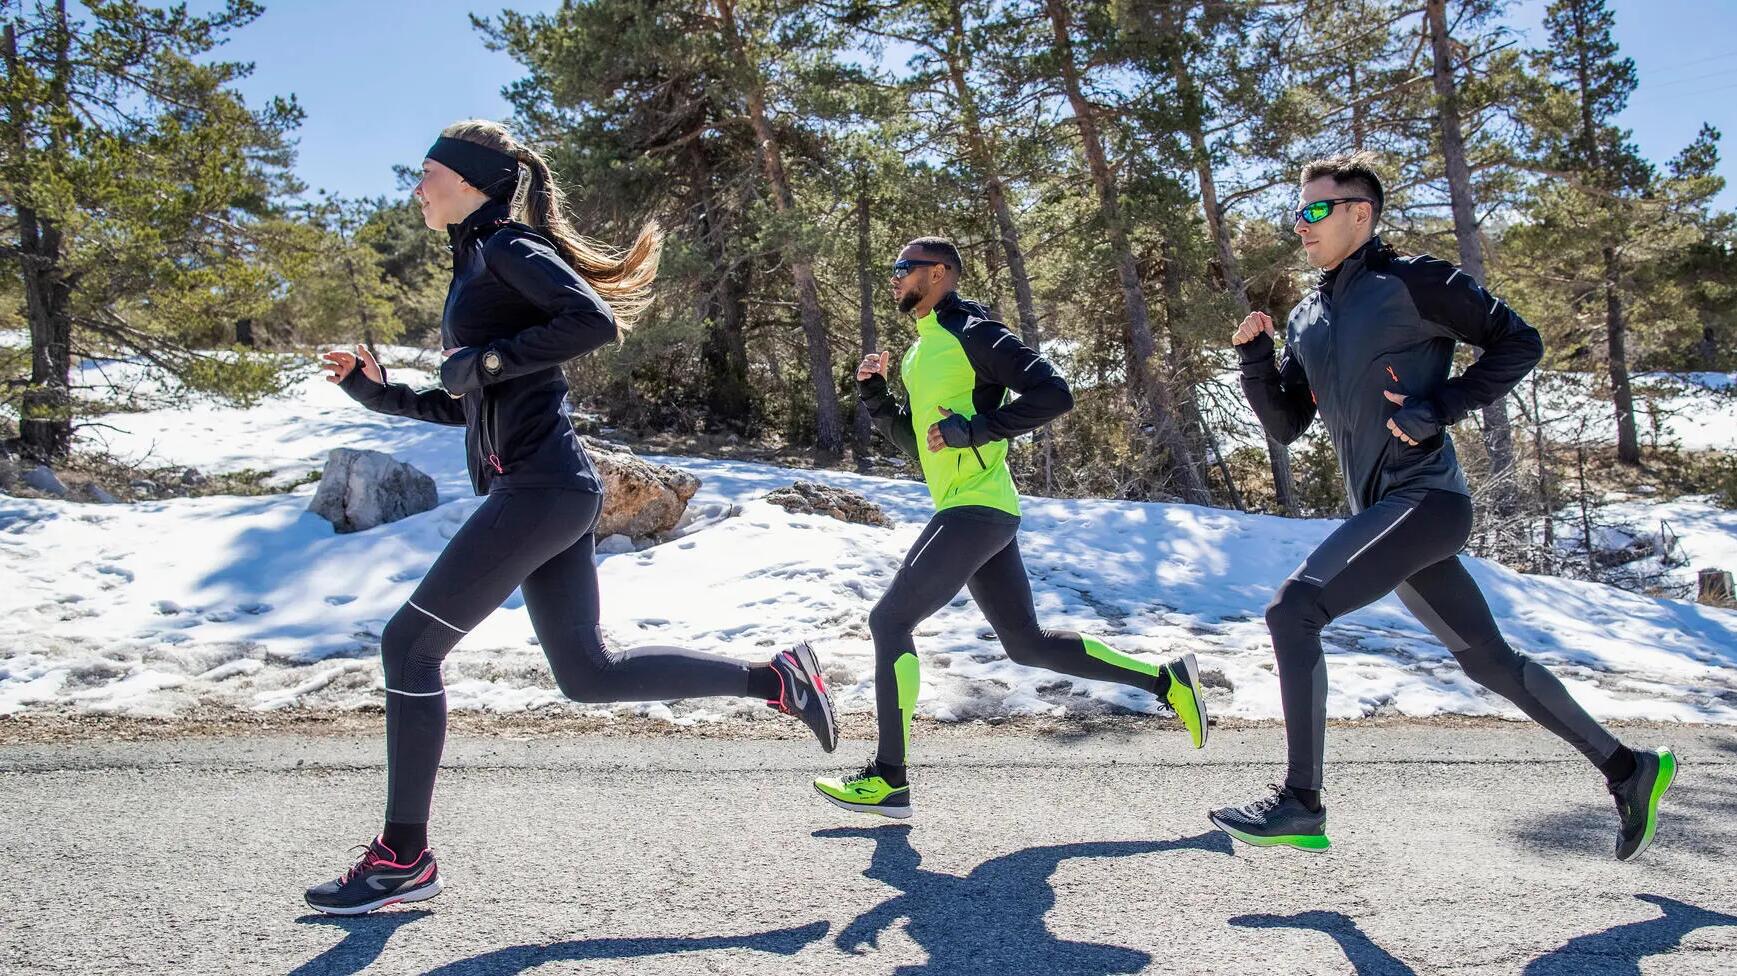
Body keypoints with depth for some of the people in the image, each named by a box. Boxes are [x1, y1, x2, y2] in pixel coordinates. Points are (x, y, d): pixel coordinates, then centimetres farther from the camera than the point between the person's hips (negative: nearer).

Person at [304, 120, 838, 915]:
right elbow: (472, 408, 27)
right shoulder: (477, 265, 23)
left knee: (409, 642, -6)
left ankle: (403, 857, 3)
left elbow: (596, 320, -22)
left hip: (540, 486, -10)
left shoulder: (507, 248, -4)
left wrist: (487, 359, -17)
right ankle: (775, 678, 12)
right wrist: (379, 393, 18)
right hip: (544, 491, 10)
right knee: (589, 674, 9)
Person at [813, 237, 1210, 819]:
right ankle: (1166, 679, 18)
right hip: (982, 515, 10)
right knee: (1028, 644, 13)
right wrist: (875, 396, 9)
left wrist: (974, 431, -22)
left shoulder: (972, 333, -9)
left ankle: (888, 780, -5)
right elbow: (916, 441, 23)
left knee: (890, 621, -10)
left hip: (976, 508, -10)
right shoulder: (923, 350, 20)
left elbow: (1054, 393, -18)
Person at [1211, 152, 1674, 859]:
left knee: (1293, 608, -20)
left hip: (1426, 499, -8)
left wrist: (1440, 409, -15)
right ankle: (1627, 767, 32)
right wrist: (1254, 359, 0)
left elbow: (1519, 342, -6)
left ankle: (1301, 804, -13)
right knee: (1487, 658, 16)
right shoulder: (1306, 319, 16)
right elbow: (1286, 425, 15)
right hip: (1382, 510, 9)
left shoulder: (1409, 282, -5)